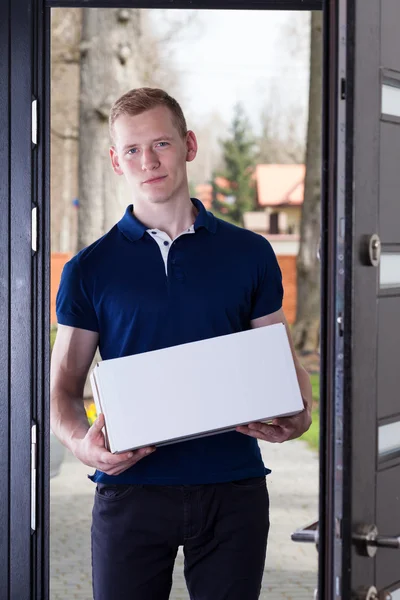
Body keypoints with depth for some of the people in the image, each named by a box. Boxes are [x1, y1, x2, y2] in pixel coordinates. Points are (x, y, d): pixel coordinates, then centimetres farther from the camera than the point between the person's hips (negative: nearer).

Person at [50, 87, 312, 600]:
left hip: (233, 486, 1)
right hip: (130, 487, -1)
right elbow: (64, 386, 4)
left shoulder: (250, 254, 7)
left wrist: (298, 416, -10)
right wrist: (82, 443, -16)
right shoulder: (90, 268, 4)